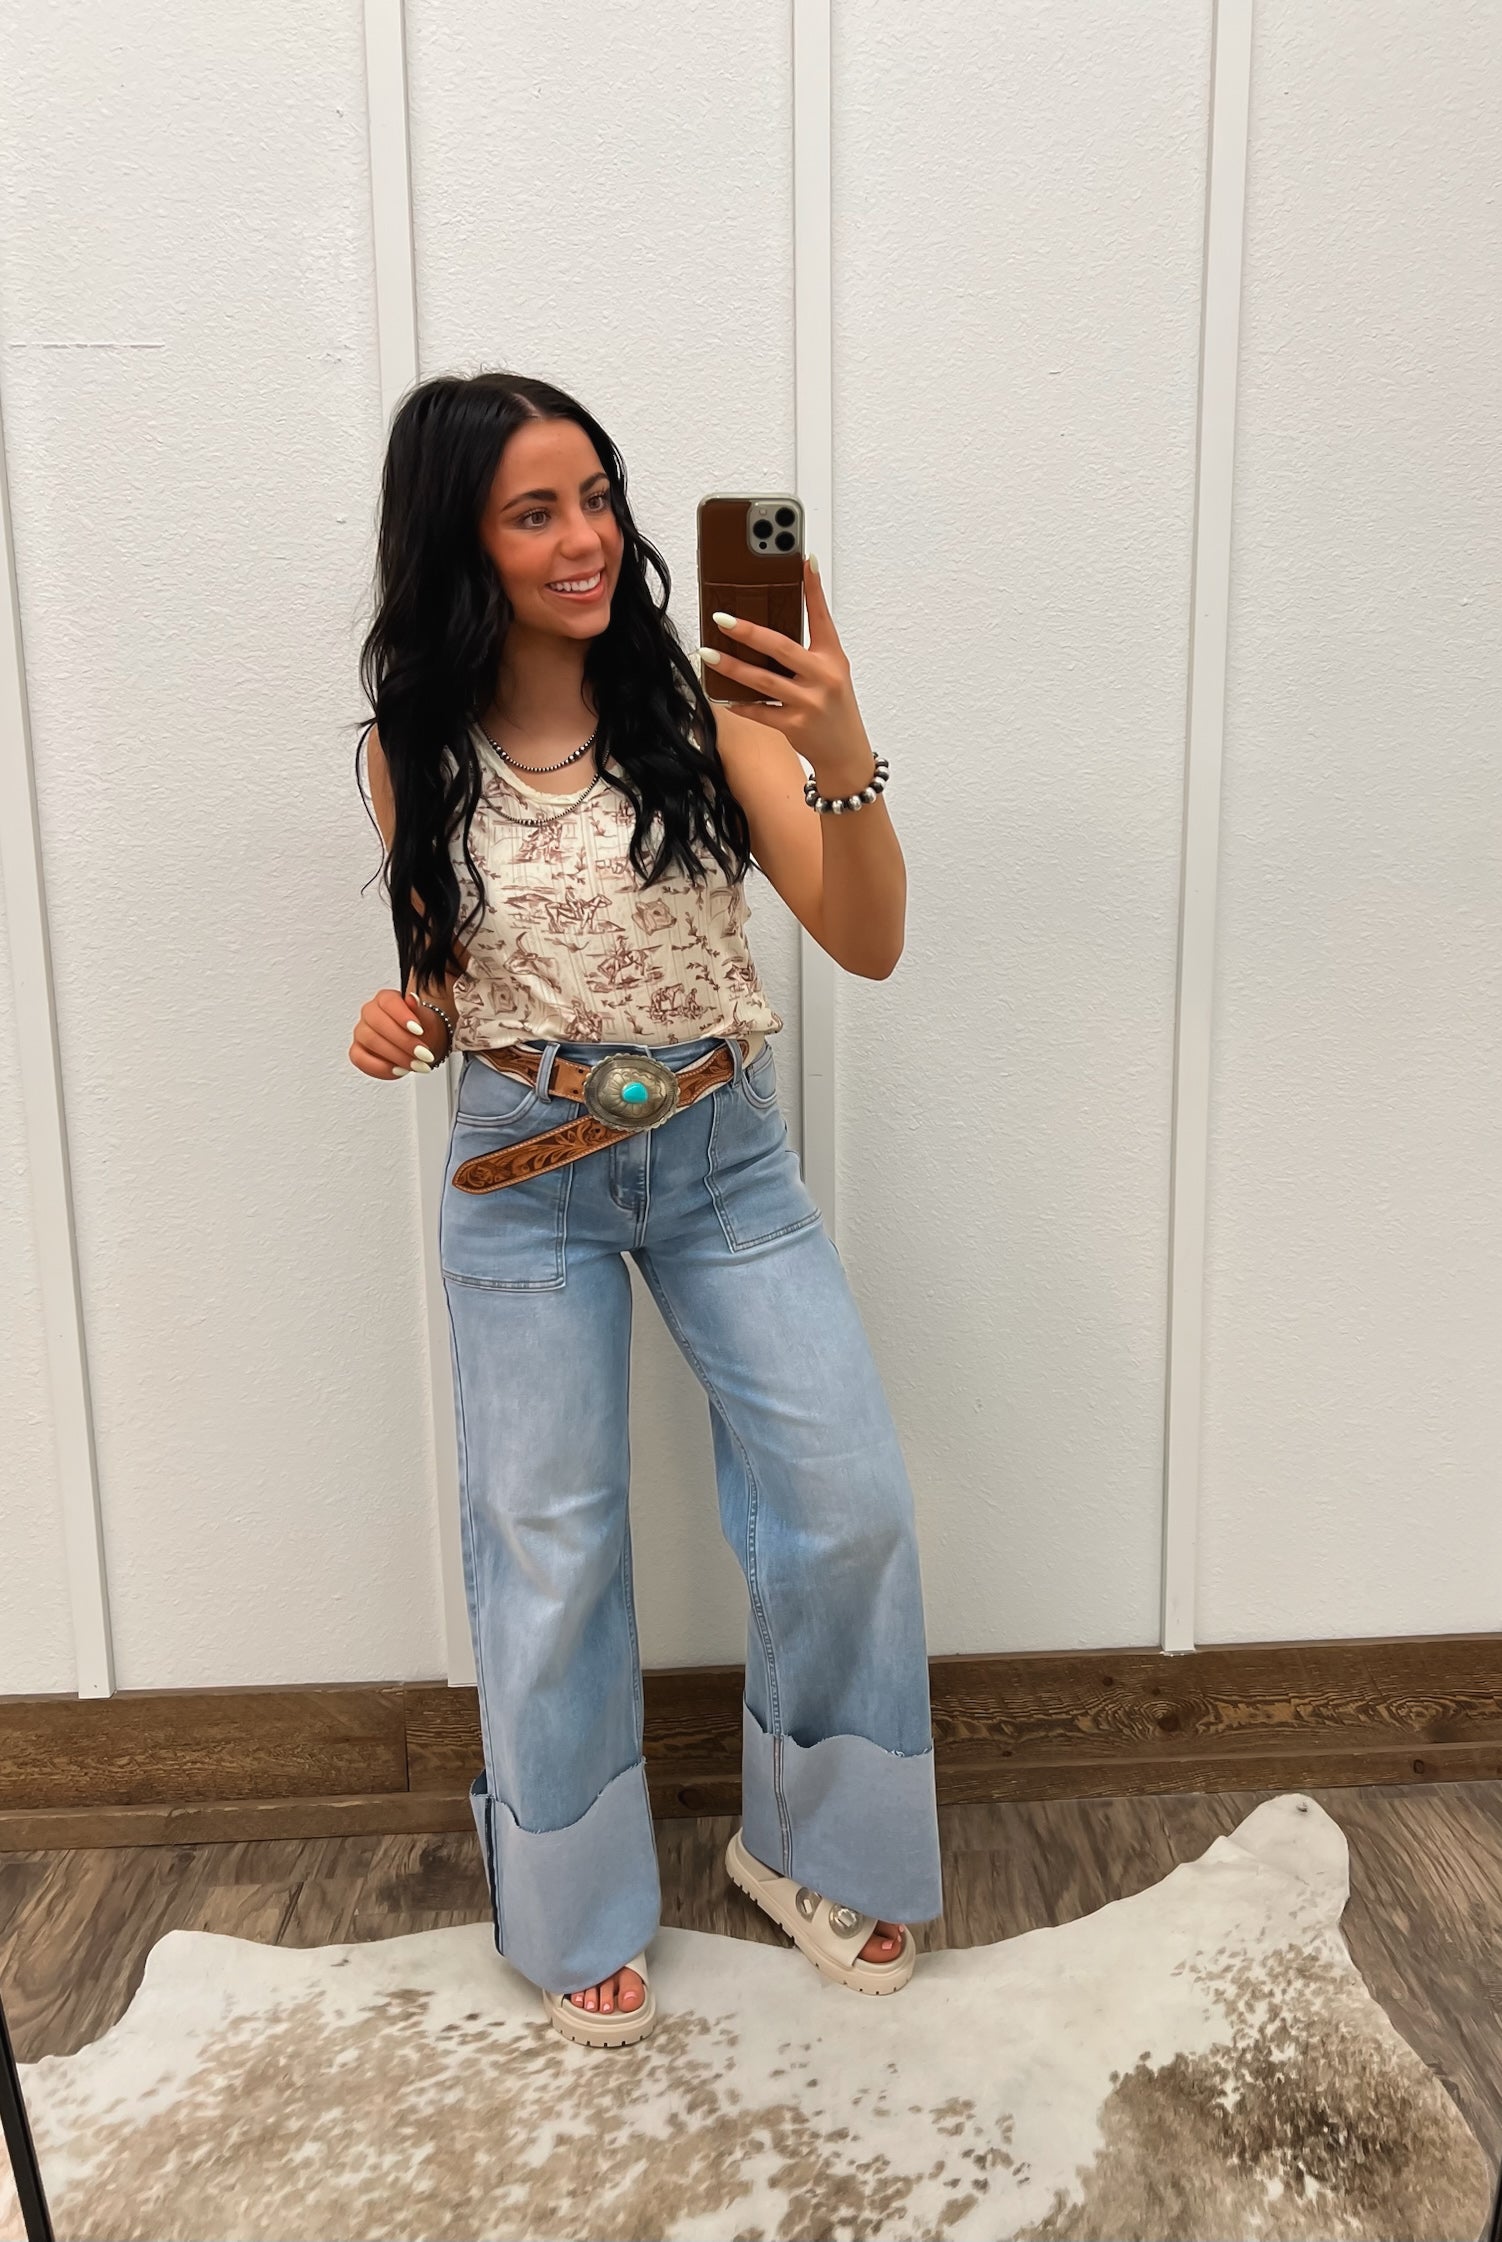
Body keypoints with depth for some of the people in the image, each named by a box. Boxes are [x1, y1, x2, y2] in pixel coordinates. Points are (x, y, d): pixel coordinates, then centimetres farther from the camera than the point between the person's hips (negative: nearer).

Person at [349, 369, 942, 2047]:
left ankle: (805, 1844, 27)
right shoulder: (415, 749, -2)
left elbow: (868, 945, -14)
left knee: (852, 1506, -3)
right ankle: (580, 1913, 33)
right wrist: (404, 1021, -11)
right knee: (549, 1549, 9)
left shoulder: (698, 706, -7)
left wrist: (844, 761, -31)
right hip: (523, 1173, 0)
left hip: (723, 1154, 0)